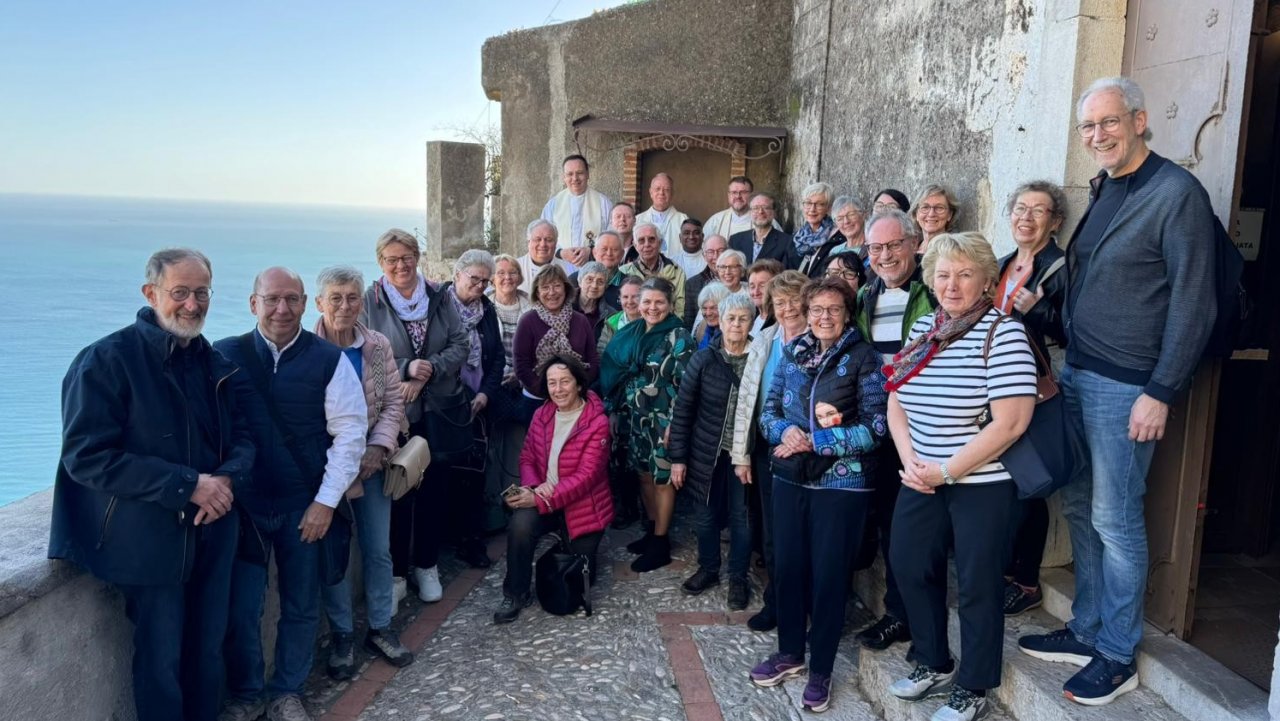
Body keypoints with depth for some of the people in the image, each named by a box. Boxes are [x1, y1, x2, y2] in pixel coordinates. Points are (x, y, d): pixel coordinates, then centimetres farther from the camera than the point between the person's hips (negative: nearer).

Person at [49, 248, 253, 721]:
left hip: (212, 533, 5)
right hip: (150, 540, -5)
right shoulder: (106, 360, -12)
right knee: (160, 660, 8)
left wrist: (228, 479, -14)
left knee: (207, 652, 15)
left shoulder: (214, 363, 7)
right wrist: (189, 485, -22)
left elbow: (241, 437, 10)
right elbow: (87, 456, -18)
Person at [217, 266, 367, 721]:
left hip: (306, 505, 0)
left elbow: (351, 432, -6)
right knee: (240, 608, 7)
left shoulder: (329, 360, -6)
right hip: (242, 504, 0)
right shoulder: (226, 356, -6)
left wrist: (326, 501, -8)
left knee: (301, 607, 13)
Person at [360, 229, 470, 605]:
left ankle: (427, 566, 27)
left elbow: (461, 345, 1)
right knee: (398, 493, 4)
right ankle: (396, 571, 21)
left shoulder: (439, 298, 3)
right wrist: (405, 369, -19)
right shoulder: (370, 301, -5)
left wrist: (427, 371, -13)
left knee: (433, 491, 10)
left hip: (440, 414, 3)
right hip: (393, 414, -3)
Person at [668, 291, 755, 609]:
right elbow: (683, 409, -4)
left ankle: (738, 578, 28)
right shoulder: (704, 358, -7)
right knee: (706, 514, 14)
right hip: (707, 452, 1)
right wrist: (678, 456, -5)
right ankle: (708, 568, 35)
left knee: (741, 516, 9)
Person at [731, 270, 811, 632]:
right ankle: (776, 603, 30)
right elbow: (745, 397, 7)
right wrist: (741, 454, 5)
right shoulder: (763, 342, 6)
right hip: (768, 449, 4)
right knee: (772, 533, 14)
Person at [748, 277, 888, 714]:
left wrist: (814, 441, -17)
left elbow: (876, 427, -13)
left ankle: (820, 670, 21)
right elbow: (768, 410, 9)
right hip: (790, 478, 4)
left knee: (829, 574, 5)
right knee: (788, 566, 12)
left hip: (841, 483, -4)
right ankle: (790, 652, 32)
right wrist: (785, 431, -13)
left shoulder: (863, 358, -7)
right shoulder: (792, 353, 7)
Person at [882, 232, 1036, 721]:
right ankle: (933, 664, 35)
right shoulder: (923, 330, 6)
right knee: (909, 567, 14)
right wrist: (911, 462, -8)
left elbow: (1011, 423, -20)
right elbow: (897, 404, 8)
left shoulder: (1002, 332, -14)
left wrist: (946, 471, -18)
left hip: (982, 483, -6)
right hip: (921, 479, 7)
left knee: (977, 585, 6)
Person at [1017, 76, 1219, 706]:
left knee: (1114, 519, 0)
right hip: (1077, 375, 8)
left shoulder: (1177, 193, -12)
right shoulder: (1102, 189, 12)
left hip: (1126, 387, -8)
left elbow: (1193, 305, -15)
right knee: (1079, 507, 13)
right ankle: (1086, 631, 27)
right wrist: (1065, 361, 11)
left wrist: (1160, 393, -16)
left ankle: (1117, 656, 15)